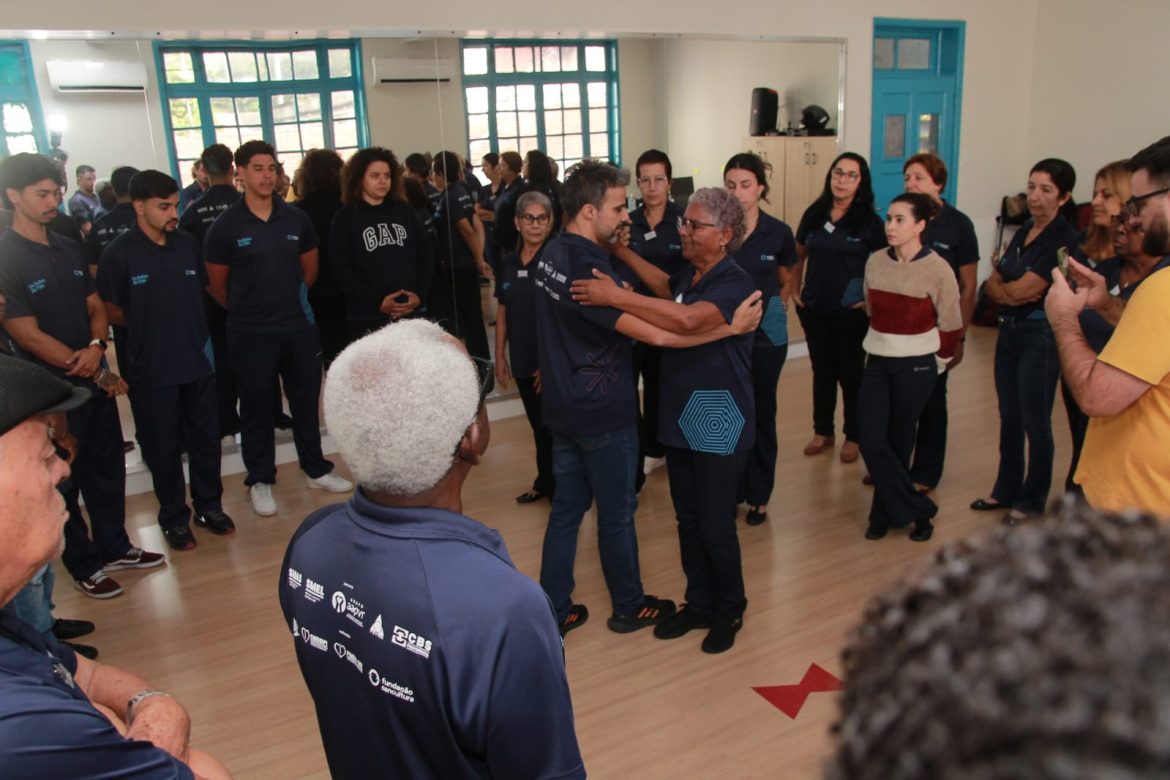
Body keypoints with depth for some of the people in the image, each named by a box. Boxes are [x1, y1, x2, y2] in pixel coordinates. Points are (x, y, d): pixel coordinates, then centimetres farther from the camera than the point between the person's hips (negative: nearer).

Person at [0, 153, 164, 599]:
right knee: (63, 481, 8)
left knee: (108, 468, 16)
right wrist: (98, 372, -13)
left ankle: (114, 547, 32)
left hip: (95, 382, 6)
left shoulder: (70, 249, 8)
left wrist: (96, 347, -11)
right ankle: (83, 564, 22)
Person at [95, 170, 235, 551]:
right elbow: (109, 311, -4)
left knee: (206, 438, 13)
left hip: (198, 361, 4)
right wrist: (148, 325, 3)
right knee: (164, 447, 9)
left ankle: (209, 506, 31)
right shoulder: (119, 253, -11)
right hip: (152, 369, -4)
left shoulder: (187, 244, 1)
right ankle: (174, 518, 25)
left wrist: (189, 327, 7)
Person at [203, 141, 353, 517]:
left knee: (306, 398, 13)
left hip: (298, 326, 3)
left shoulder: (296, 219, 1)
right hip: (250, 332, -3)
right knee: (256, 406, 7)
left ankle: (316, 469, 29)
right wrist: (248, 309, 11)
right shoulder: (226, 226, -7)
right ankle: (260, 480, 21)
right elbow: (216, 285, 1)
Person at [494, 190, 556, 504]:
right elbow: (503, 311, 12)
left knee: (553, 425, 4)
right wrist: (500, 355, 10)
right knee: (538, 424, 18)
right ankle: (545, 482, 33)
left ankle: (562, 487, 20)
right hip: (522, 359, 6)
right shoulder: (508, 262, 6)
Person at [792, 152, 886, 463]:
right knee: (822, 371, 14)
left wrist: (872, 299, -9)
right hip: (814, 309, 3)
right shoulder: (814, 214, 3)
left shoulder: (869, 221, -7)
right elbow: (798, 256, 15)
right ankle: (822, 432, 28)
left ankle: (853, 437, 21)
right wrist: (794, 291, 7)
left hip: (851, 312, -3)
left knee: (851, 374, 8)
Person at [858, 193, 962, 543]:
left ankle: (885, 514, 22)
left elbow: (951, 326, -3)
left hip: (915, 366, -4)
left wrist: (937, 364, 6)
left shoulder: (938, 269, -12)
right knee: (872, 441, -3)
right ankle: (917, 510, 12)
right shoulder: (875, 262, 0)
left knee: (898, 442, 5)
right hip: (877, 363, 4)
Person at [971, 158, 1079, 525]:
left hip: (1040, 336, -7)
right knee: (1009, 417, 15)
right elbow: (992, 284, 5)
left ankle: (1032, 499, 19)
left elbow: (1021, 289, -20)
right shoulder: (1023, 232, 9)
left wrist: (1002, 287, 0)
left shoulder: (1064, 239, -15)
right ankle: (1006, 490, 28)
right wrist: (1010, 292, -15)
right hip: (1009, 331, 8)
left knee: (1035, 423, 4)